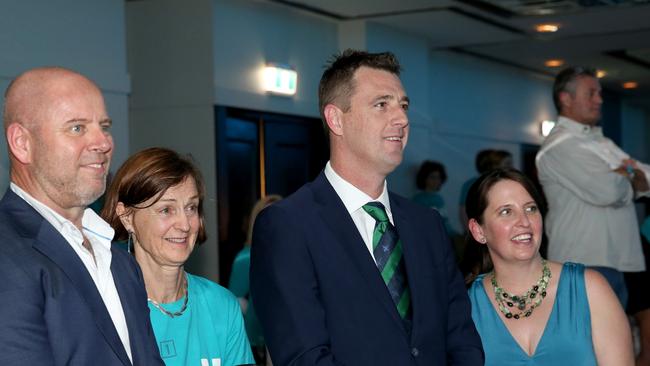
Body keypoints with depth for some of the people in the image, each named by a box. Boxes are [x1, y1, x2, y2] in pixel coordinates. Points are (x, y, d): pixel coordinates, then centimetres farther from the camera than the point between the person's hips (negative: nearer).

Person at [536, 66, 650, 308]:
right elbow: (607, 190, -23)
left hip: (614, 261, 9)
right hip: (584, 264, -9)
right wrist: (629, 173, -1)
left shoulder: (600, 142, 20)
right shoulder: (560, 145, -11)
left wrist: (620, 177, -7)